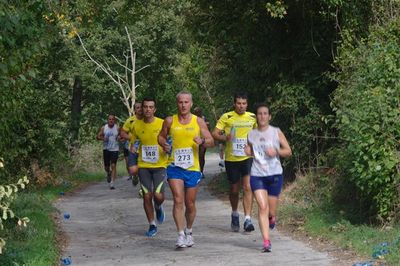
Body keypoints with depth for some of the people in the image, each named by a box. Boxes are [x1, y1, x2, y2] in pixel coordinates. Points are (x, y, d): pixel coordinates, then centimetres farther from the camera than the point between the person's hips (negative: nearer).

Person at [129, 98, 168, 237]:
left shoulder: (162, 124, -6)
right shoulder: (136, 125, 2)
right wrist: (132, 148, -6)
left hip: (160, 165, -2)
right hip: (143, 166, 2)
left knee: (158, 195, -12)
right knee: (147, 196, 2)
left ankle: (158, 208, 25)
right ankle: (152, 225, 17)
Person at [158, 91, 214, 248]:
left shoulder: (198, 122, 2)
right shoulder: (170, 121, 2)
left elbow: (211, 142, 2)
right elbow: (161, 136, 17)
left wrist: (202, 141, -20)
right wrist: (164, 144, -6)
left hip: (193, 168, 1)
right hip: (174, 166, -1)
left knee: (190, 204, 10)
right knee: (178, 200, -15)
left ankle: (188, 232, 32)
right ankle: (180, 235, -15)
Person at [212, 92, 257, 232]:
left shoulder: (252, 117, 5)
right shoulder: (226, 117, -3)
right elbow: (215, 133, -6)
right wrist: (225, 138, -25)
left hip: (248, 158, 1)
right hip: (231, 159, 0)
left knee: (247, 187, -13)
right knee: (234, 189, 11)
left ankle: (247, 219, -14)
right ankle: (234, 214, 36)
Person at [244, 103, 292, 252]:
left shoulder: (276, 132, 1)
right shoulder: (251, 135, 7)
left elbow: (288, 151, 3)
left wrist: (276, 152, -15)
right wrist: (248, 152, 0)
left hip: (275, 174, 0)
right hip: (257, 175, 0)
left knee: (271, 210, 6)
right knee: (262, 207, -14)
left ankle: (272, 218, 45)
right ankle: (266, 241, -14)